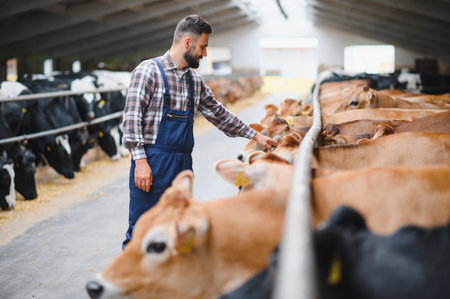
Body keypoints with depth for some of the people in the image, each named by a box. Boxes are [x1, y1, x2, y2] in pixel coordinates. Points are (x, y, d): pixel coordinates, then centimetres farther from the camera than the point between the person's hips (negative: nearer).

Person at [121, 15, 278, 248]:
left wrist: (255, 136, 25)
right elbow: (132, 118, -11)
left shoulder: (195, 81, 15)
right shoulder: (149, 71, -6)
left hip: (183, 163, 7)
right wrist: (140, 161, -18)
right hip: (152, 163, -7)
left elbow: (218, 113, 24)